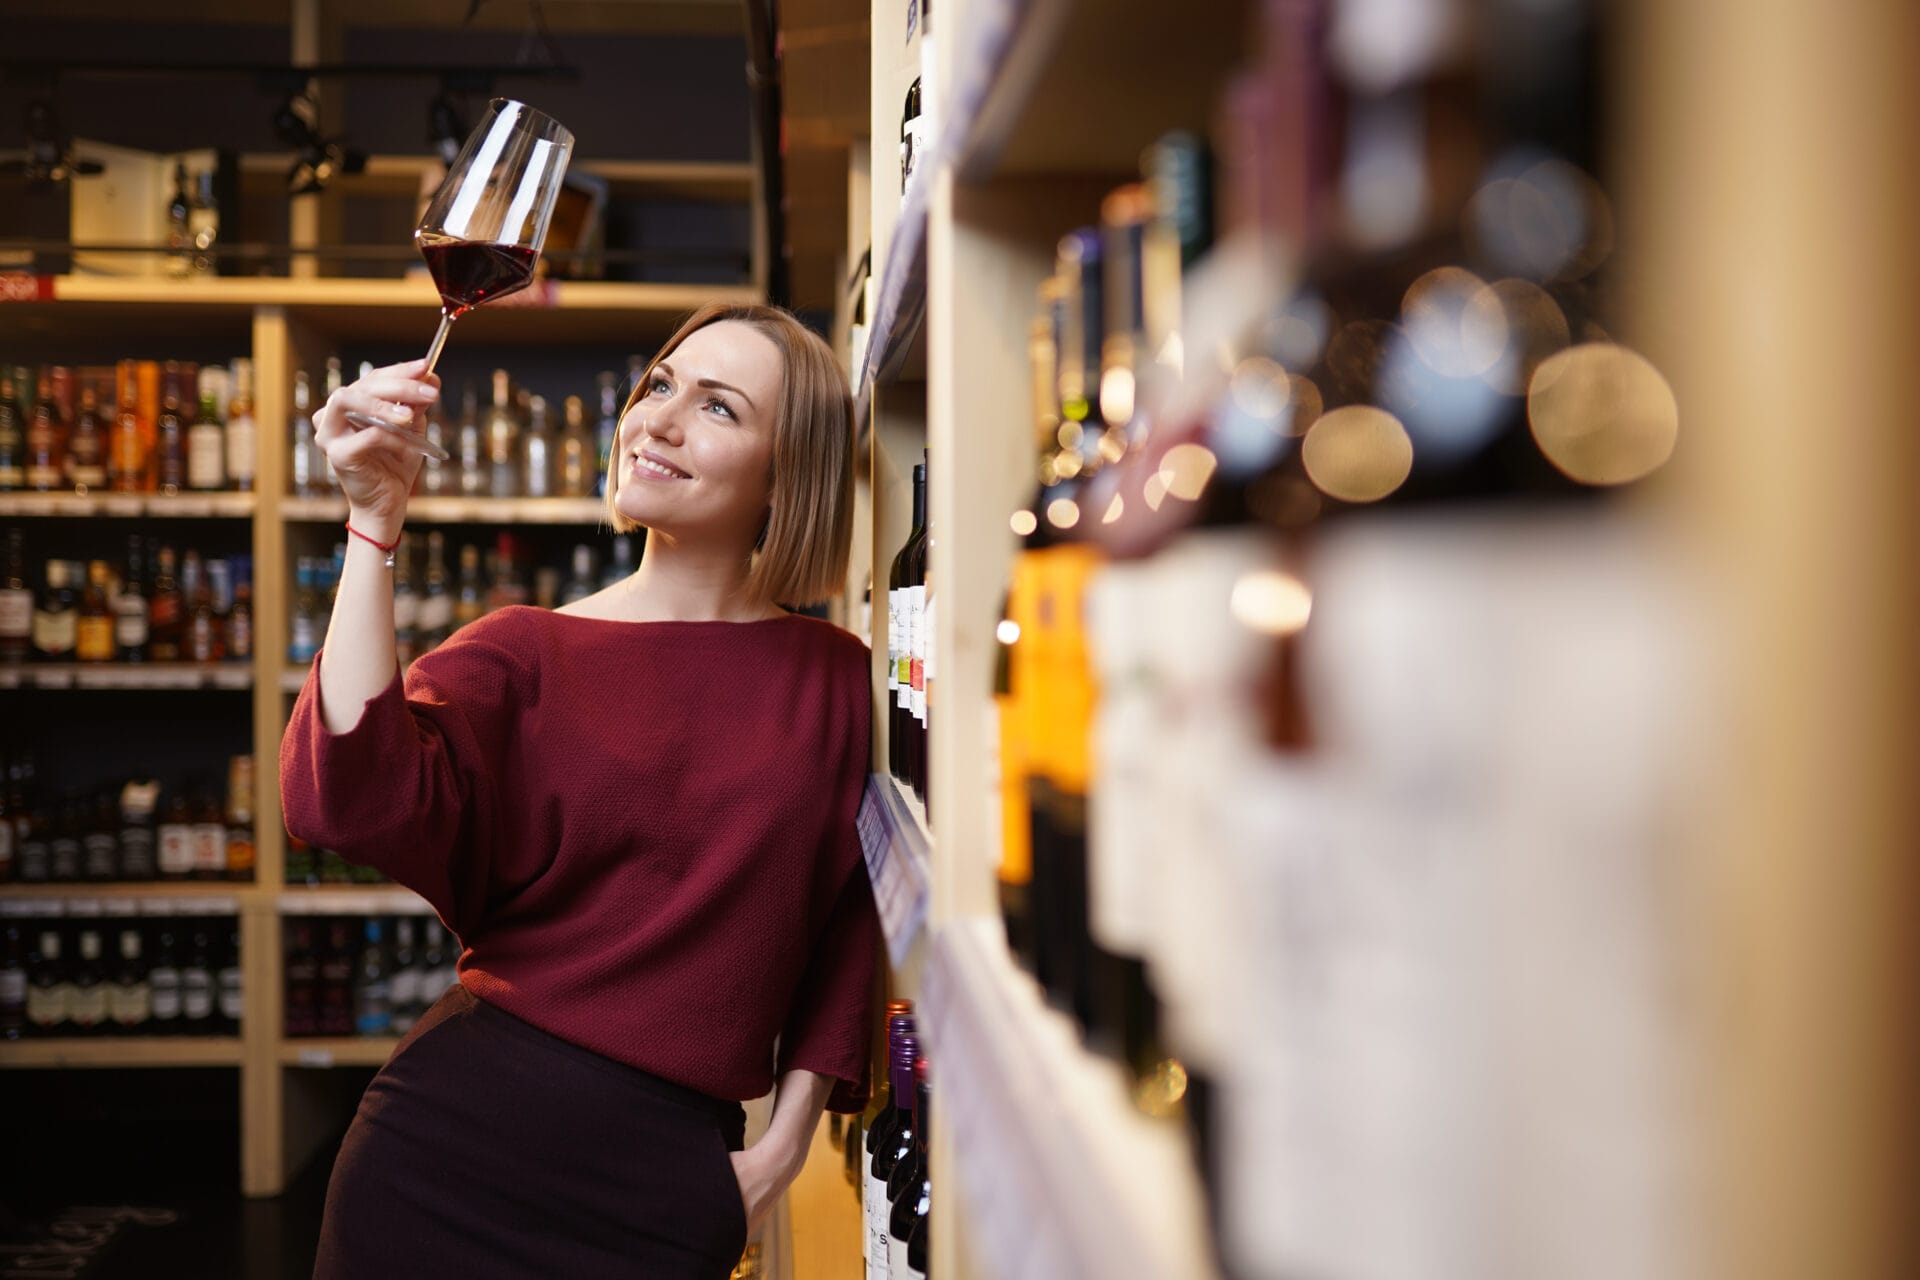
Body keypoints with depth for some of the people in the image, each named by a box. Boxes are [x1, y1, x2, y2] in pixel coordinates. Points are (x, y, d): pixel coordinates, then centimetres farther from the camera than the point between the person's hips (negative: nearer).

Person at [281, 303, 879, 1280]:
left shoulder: (835, 682, 3)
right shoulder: (524, 650, 2)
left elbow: (850, 927, 9)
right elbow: (358, 803, -16)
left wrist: (789, 1135, 2)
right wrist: (375, 526, -18)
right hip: (459, 1127, 1)